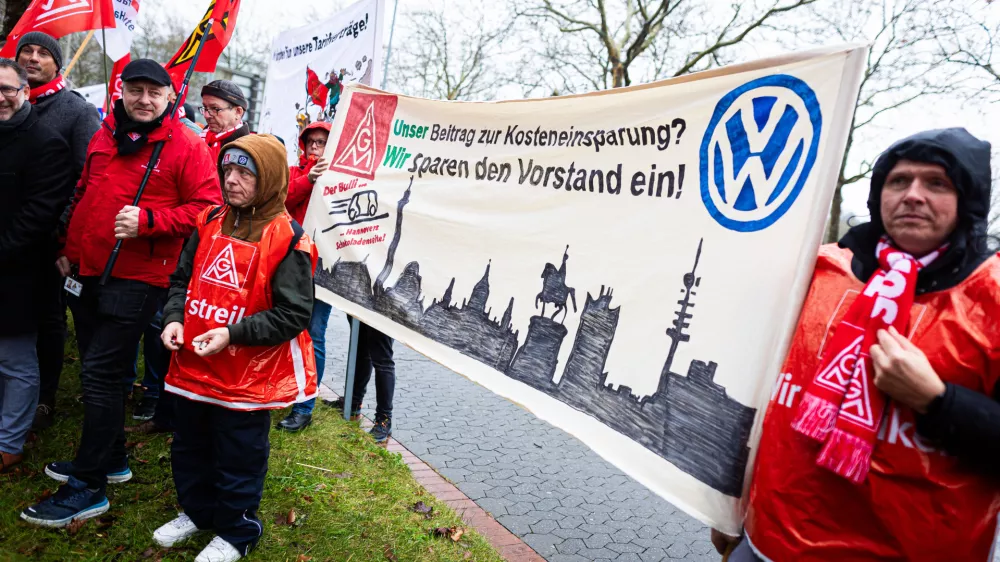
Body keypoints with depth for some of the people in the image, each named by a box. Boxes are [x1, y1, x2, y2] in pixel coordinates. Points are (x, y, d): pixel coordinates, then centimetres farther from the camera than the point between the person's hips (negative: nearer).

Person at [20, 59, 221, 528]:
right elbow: (82, 194, 20)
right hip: (84, 271, 7)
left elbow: (206, 207, -13)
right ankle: (110, 459, 34)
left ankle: (88, 488, 6)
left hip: (135, 279, -7)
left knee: (100, 373, -7)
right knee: (97, 370, 16)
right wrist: (68, 248, 16)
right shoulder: (104, 135, 11)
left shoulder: (187, 146, -9)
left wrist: (147, 220, -22)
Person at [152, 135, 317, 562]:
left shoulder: (287, 239, -16)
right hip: (192, 367, 7)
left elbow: (293, 314, -17)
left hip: (247, 378, -6)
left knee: (238, 459, 10)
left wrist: (232, 334, -22)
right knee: (189, 447, 24)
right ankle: (196, 512, 48)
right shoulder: (210, 222, 5)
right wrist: (174, 318, -4)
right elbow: (182, 278, 14)